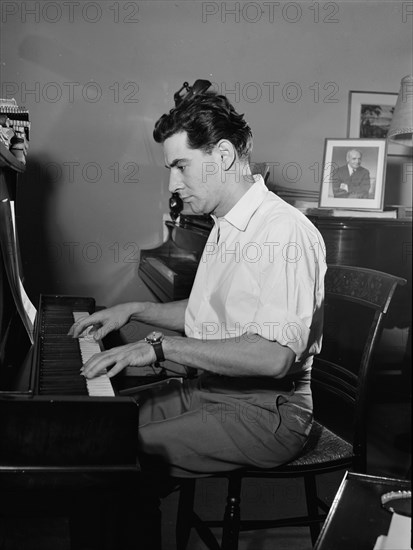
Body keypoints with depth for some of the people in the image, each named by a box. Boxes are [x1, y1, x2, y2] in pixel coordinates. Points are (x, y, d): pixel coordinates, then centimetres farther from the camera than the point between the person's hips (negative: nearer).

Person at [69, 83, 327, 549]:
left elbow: (274, 356, -29)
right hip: (213, 388, 9)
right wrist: (133, 311, 12)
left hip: (265, 411, -9)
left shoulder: (284, 231, -20)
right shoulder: (225, 226, 13)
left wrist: (161, 346, -26)